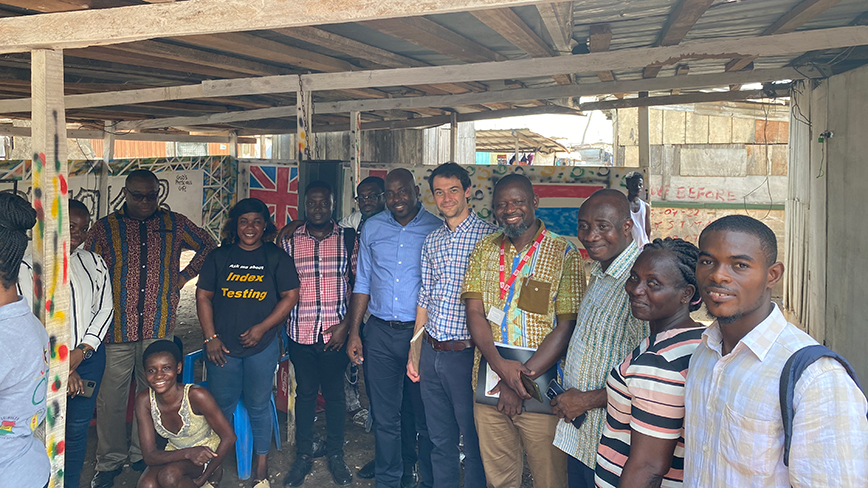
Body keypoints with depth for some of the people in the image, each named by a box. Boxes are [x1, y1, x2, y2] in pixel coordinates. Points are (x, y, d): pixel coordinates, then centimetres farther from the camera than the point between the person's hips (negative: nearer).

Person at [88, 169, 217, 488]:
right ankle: (109, 462, 20)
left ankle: (143, 455, 28)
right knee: (111, 396, 3)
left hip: (159, 326, 1)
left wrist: (184, 276, 9)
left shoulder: (175, 224, 6)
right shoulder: (104, 228, 4)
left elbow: (207, 246, 19)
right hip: (116, 328, -1)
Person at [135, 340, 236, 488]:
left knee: (169, 475, -31)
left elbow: (228, 437, -19)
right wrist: (188, 453, -36)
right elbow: (149, 456, -18)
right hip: (174, 455, 4)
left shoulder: (196, 395, -28)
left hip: (207, 453, -4)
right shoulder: (144, 401, -17)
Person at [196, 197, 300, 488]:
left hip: (262, 346, -1)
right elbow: (203, 296, 4)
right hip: (222, 347, 1)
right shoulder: (219, 257, 4)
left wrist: (261, 328, -10)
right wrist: (210, 338, -3)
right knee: (220, 407, 9)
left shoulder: (277, 257, 0)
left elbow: (291, 296, -3)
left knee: (258, 406, 8)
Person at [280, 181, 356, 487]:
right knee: (305, 393, 12)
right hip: (301, 333, 1)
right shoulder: (289, 241, 4)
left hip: (336, 333, -1)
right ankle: (303, 456, 27)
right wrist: (282, 327, 1)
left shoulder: (349, 239, 1)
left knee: (335, 394, 11)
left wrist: (345, 325, -7)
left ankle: (335, 455, 27)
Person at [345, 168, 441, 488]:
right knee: (385, 416, 11)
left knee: (426, 416, 9)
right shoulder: (372, 227, 7)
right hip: (380, 333, 2)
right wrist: (354, 332, 5)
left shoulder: (437, 229, -2)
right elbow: (363, 283, 10)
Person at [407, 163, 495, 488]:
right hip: (431, 353, 6)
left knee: (474, 443, 7)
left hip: (466, 354, -5)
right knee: (440, 440, 17)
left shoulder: (489, 236, -7)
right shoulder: (431, 241, 11)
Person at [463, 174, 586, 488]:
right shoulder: (484, 249, 7)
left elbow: (566, 327, -10)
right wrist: (500, 366, -16)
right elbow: (474, 313, 0)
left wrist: (521, 378, -16)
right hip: (489, 388, 3)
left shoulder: (564, 254, -5)